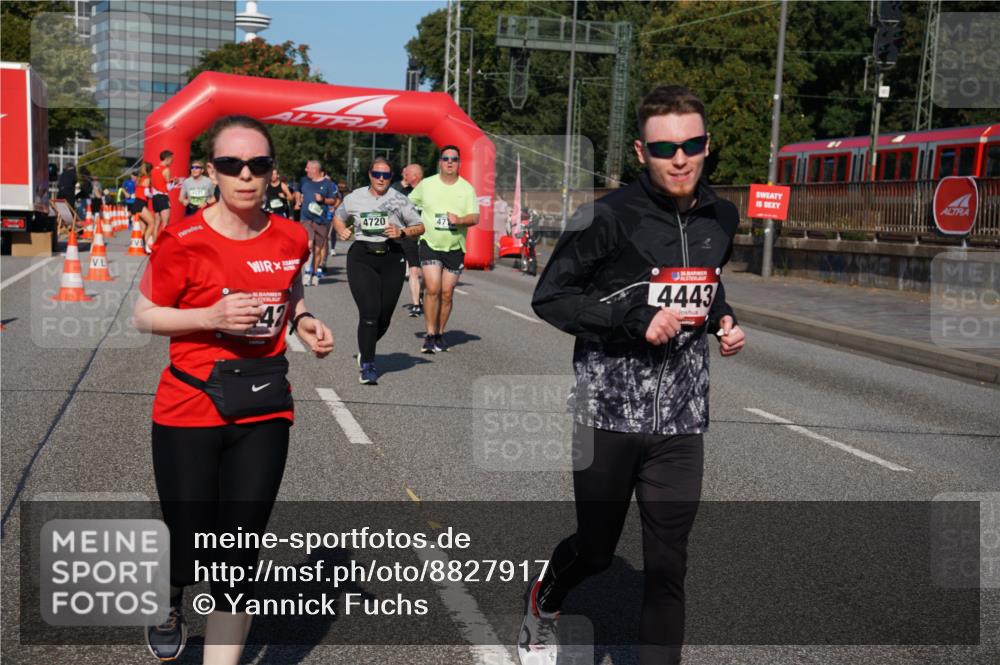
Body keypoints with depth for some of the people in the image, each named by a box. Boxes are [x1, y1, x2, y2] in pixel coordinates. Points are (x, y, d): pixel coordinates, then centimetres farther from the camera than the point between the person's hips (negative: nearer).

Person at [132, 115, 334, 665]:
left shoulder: (291, 239, 0)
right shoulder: (183, 242, -13)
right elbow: (144, 315, -5)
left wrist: (303, 322, -1)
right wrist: (212, 317, -20)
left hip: (263, 415, 3)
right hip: (188, 413, -3)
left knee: (239, 559, 4)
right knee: (188, 553, 8)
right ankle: (170, 602, 46)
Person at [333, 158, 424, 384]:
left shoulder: (399, 200, 5)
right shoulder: (354, 198, 8)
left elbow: (420, 227, 9)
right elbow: (338, 217, 26)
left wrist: (402, 232, -10)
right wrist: (341, 231, 5)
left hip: (392, 258, 1)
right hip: (362, 257, -1)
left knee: (384, 316, 6)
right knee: (369, 313, -13)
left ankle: (365, 350, 34)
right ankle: (367, 366, -5)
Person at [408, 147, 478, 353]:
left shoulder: (467, 188, 3)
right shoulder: (426, 184, 3)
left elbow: (475, 217, -2)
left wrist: (460, 220, -22)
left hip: (455, 247, 1)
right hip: (429, 244, -1)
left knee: (447, 293, 4)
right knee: (432, 289, -15)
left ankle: (440, 334, 19)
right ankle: (430, 335, -9)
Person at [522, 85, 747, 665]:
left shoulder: (722, 218, 6)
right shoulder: (609, 217, -12)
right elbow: (549, 298, -10)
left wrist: (723, 319, 4)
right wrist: (635, 318, -20)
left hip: (681, 422, 3)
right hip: (607, 414, -3)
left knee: (668, 567, 5)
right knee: (596, 549, 16)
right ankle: (544, 604, 49)